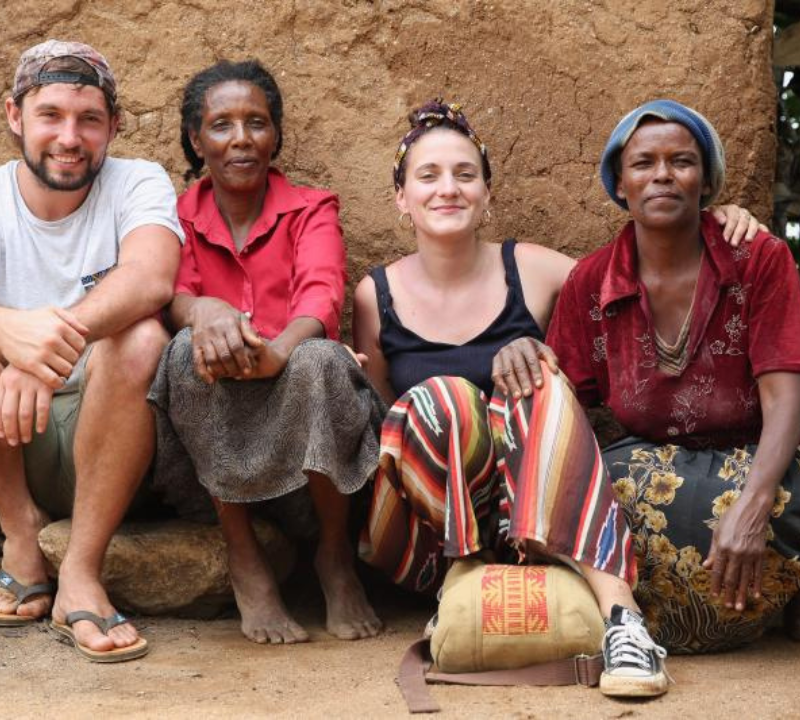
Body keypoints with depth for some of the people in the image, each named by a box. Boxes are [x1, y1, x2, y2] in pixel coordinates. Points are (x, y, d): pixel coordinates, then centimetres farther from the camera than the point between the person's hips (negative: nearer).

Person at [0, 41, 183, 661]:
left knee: (140, 339, -31)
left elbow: (151, 278, -27)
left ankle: (80, 574, -23)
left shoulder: (139, 185, -4)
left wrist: (62, 335, -47)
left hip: (106, 442, -1)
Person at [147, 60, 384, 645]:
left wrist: (279, 349, -37)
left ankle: (336, 557, -12)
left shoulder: (311, 211, 7)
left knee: (319, 360, -33)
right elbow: (171, 295, -9)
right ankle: (245, 563, -21)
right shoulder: (178, 218, 11)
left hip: (300, 424, -1)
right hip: (213, 432, 1)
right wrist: (205, 311, -35)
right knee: (191, 349, -30)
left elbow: (322, 294, -14)